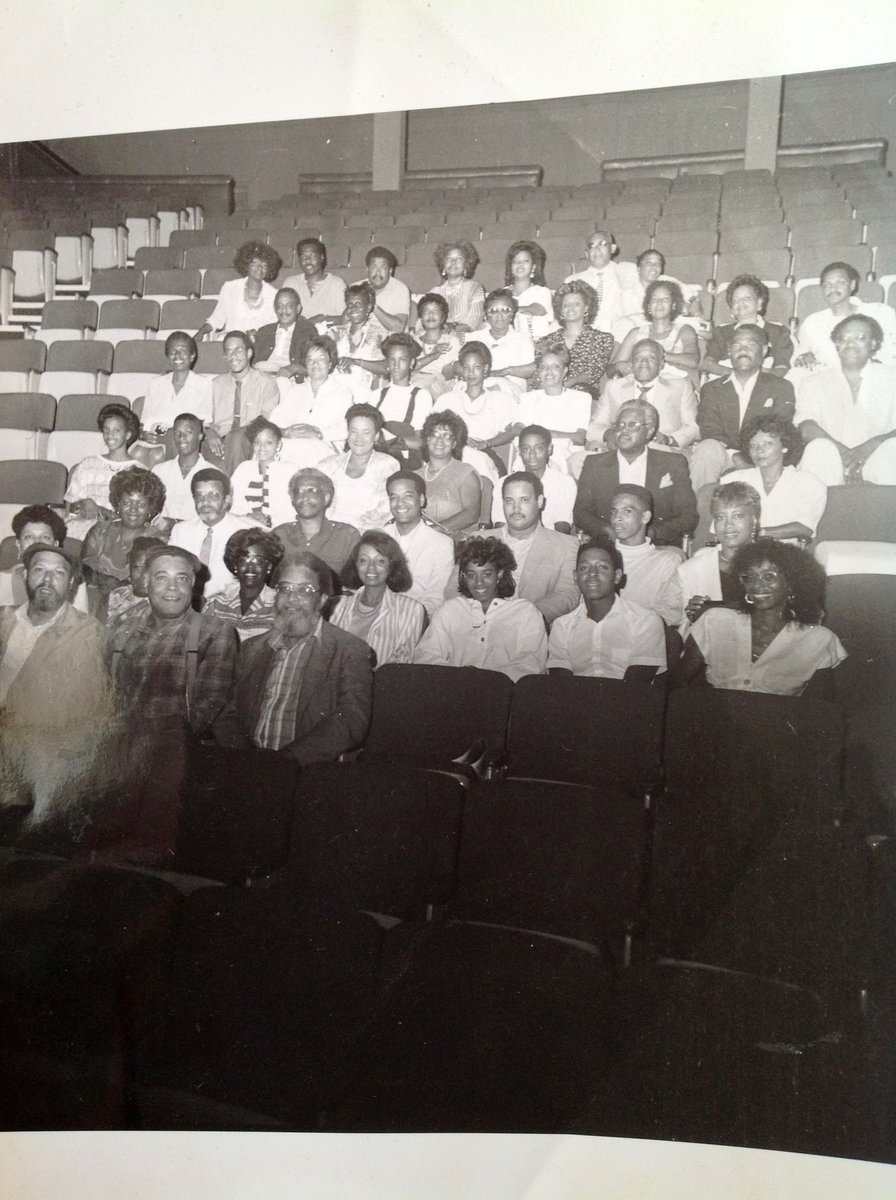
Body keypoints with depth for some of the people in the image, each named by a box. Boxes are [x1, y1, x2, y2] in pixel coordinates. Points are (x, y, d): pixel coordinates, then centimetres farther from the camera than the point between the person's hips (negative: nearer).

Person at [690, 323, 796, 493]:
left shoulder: (781, 388, 13)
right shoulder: (712, 389, 16)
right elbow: (710, 433, 1)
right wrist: (734, 456, -19)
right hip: (723, 457, 1)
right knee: (707, 449, -32)